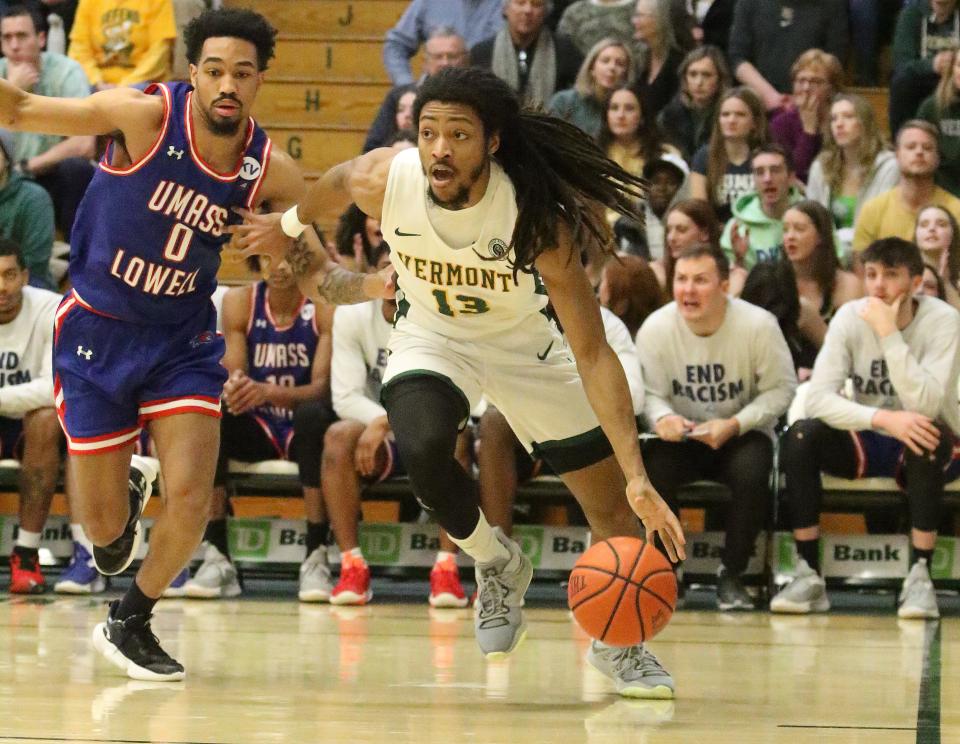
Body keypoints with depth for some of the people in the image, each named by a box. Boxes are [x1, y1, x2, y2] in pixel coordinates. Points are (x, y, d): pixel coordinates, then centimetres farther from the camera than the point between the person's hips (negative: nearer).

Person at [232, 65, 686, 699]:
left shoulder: (537, 217, -35)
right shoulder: (384, 181, -29)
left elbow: (592, 354, -33)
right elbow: (337, 181, -1)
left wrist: (638, 478, -40)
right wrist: (290, 225, 20)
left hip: (522, 342, -1)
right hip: (431, 336, 1)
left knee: (615, 510, -1)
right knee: (422, 446, -31)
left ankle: (617, 644, 29)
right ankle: (496, 566, 0)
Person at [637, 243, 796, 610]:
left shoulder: (758, 325, -16)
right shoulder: (655, 328, -12)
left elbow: (780, 388, -10)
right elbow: (650, 392, -6)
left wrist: (735, 425, -23)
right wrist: (663, 418, -31)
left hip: (741, 435, -1)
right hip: (681, 437, 1)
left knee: (751, 471, -34)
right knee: (652, 468, -31)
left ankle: (731, 576, -13)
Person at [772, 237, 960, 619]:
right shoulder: (850, 318, -10)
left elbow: (925, 405, -29)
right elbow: (818, 399, -21)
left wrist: (889, 334, -32)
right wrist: (883, 419, -37)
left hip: (922, 450, -3)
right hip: (866, 445, 3)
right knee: (800, 436, -24)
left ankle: (919, 576, -31)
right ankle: (808, 575, -22)